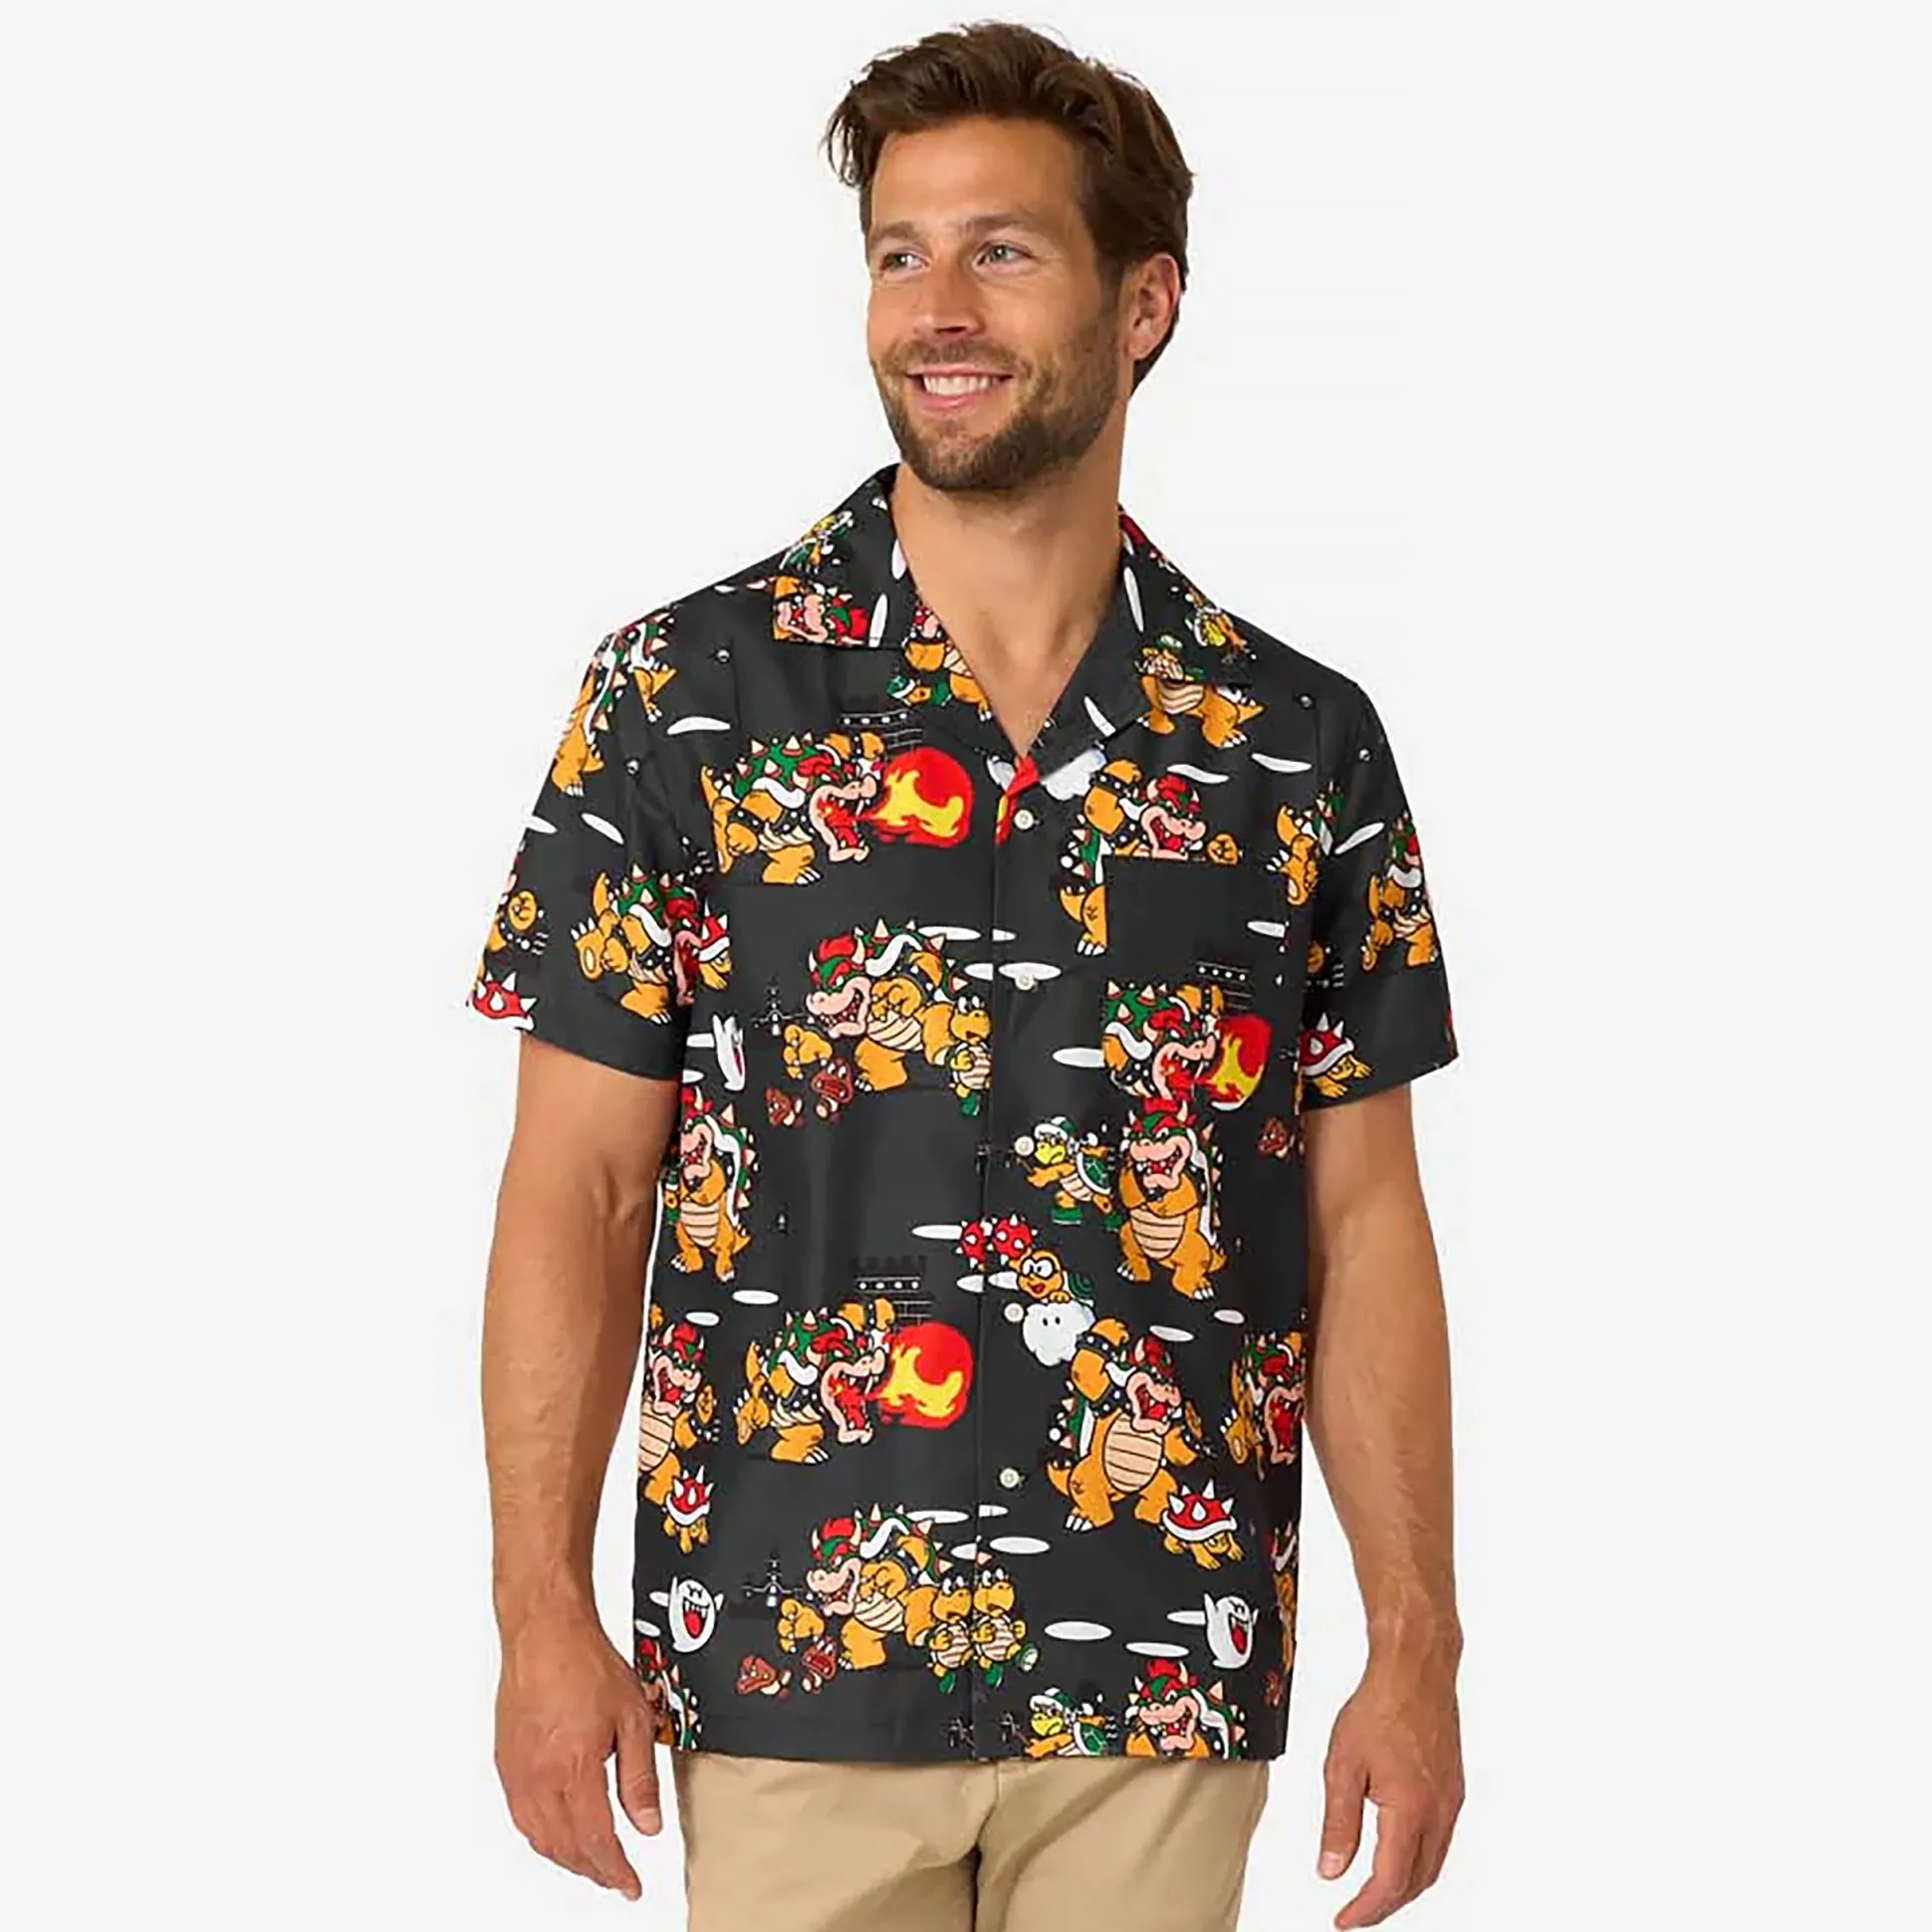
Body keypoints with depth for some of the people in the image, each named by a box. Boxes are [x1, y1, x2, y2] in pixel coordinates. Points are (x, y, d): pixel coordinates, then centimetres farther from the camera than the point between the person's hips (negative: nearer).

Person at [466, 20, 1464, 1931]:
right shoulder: (687, 695, -1)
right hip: (793, 1678, -1)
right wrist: (545, 1617, -7)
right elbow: (578, 1188, -1)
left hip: (1166, 1689, 2)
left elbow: (1363, 1220, 5)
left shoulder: (1302, 745, 3)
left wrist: (1417, 1650, 0)